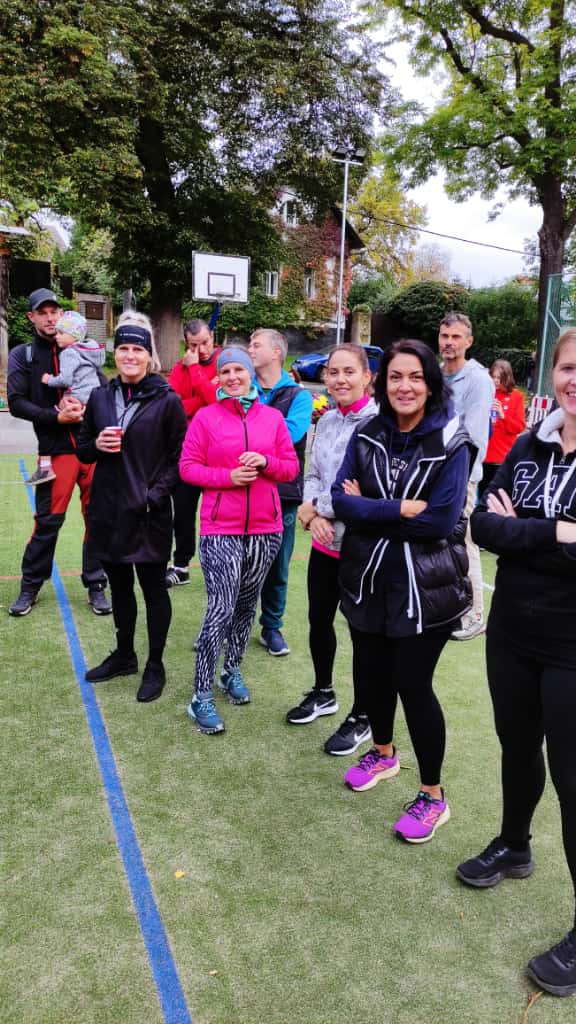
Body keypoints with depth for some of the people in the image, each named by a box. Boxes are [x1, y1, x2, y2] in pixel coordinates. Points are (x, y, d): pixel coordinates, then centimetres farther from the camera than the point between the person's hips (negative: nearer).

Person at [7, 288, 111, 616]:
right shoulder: (22, 355, 7)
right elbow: (17, 403, -2)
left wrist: (87, 408, -10)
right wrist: (56, 416, -14)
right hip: (55, 450, -2)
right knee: (48, 520, -1)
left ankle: (96, 585, 16)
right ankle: (30, 586, 17)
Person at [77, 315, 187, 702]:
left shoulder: (167, 401, -6)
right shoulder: (100, 397, 7)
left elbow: (179, 458, -5)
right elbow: (83, 451, 13)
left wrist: (156, 494, -16)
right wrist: (97, 445, -9)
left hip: (150, 513, -4)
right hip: (108, 510, 5)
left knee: (153, 587, 7)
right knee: (120, 586, 17)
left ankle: (155, 666, 22)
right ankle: (124, 655, 35)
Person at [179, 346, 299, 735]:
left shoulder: (273, 417, 6)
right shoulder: (205, 417, -1)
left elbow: (291, 467, 7)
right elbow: (188, 467, -3)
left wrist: (265, 462, -13)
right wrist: (228, 476, -16)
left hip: (265, 528, 4)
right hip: (221, 530, -3)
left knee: (247, 605, 15)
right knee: (221, 610, -8)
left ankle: (233, 670, 36)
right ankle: (202, 697, 3)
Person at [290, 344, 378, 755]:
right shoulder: (327, 421, 7)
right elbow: (313, 474, 10)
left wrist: (314, 507, -13)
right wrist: (313, 515, -9)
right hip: (325, 540, 7)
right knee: (319, 619, 19)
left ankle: (361, 718, 26)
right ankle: (323, 693, 42)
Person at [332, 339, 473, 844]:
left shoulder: (450, 442, -11)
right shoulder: (367, 435, 0)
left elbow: (441, 520, -19)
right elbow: (341, 500, -8)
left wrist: (370, 508, -14)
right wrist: (401, 509, -20)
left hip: (424, 587, -4)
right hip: (368, 579, 4)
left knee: (413, 684, 3)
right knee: (371, 673, 17)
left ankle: (433, 796, 24)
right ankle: (383, 752, 46)